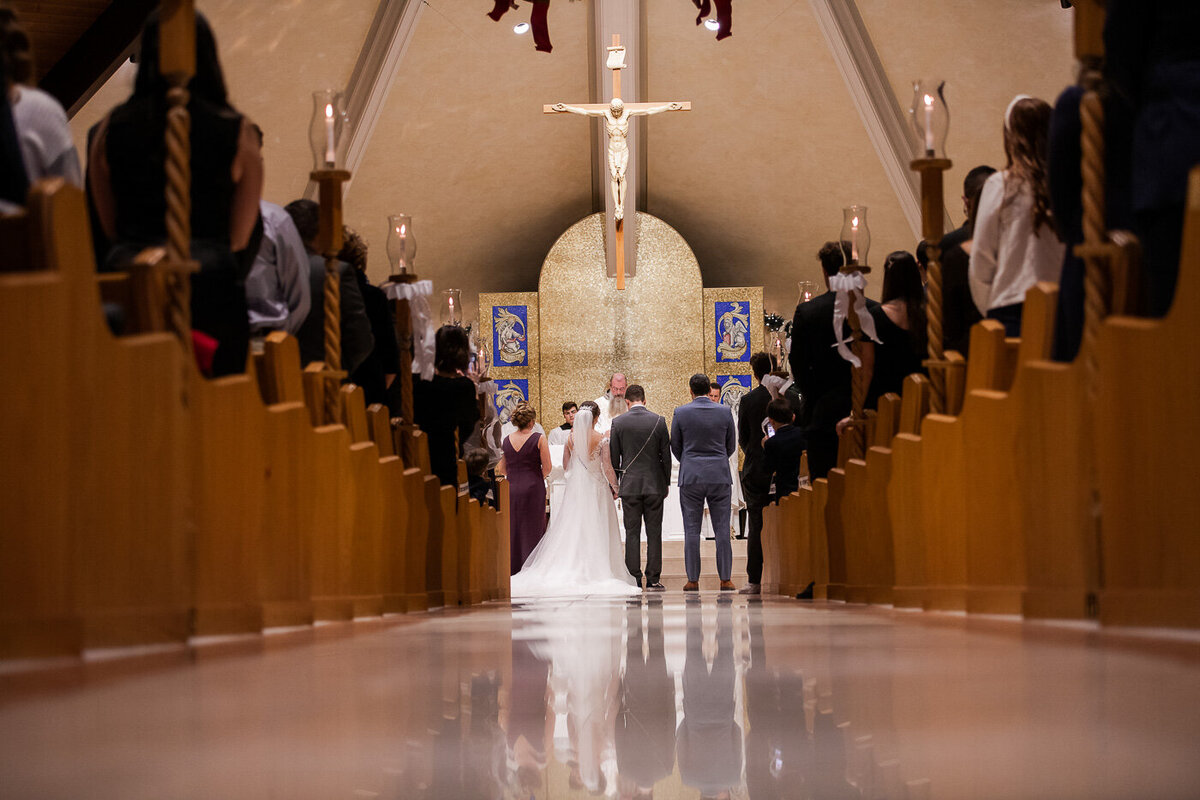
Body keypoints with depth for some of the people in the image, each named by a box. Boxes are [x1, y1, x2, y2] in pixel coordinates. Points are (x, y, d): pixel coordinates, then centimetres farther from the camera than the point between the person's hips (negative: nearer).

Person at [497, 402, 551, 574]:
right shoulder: (538, 438, -8)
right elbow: (547, 468, -7)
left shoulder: (507, 440, 4)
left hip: (512, 488, 4)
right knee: (532, 529, 4)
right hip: (533, 489, -4)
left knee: (512, 528, 12)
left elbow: (501, 469, 9)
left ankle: (512, 568, 16)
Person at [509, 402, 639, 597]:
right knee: (595, 532, 1)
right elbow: (607, 468, -9)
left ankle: (570, 569, 4)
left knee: (572, 529, 9)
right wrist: (615, 488, 3)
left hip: (575, 487, 3)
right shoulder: (602, 439, -11)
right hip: (596, 488, -3)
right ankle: (595, 572, -1)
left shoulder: (572, 438, -1)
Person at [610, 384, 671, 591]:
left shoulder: (618, 422, -3)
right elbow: (666, 455, 2)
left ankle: (634, 579, 1)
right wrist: (666, 482, 12)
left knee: (632, 533, 3)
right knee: (654, 533, 3)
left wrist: (615, 484, 12)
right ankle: (653, 579, 1)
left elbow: (614, 457, 1)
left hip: (629, 484, 0)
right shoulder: (658, 421, -2)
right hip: (654, 484, 0)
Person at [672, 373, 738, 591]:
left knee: (691, 530, 3)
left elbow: (675, 446, 6)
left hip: (690, 476, -1)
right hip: (720, 475, 1)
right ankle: (725, 579, 3)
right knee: (722, 529, 4)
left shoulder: (681, 413, -3)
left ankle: (693, 580, 3)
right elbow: (731, 446, 9)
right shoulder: (724, 412, 0)